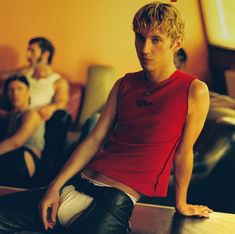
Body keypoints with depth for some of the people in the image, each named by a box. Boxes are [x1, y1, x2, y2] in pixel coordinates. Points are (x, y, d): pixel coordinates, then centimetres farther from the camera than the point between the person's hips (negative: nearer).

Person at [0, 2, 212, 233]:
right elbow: (94, 139, 9)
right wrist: (55, 187, 1)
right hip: (77, 184, 6)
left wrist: (181, 204, 10)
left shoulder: (193, 91, -6)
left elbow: (183, 153, 0)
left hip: (120, 198, -6)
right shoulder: (124, 84, 12)